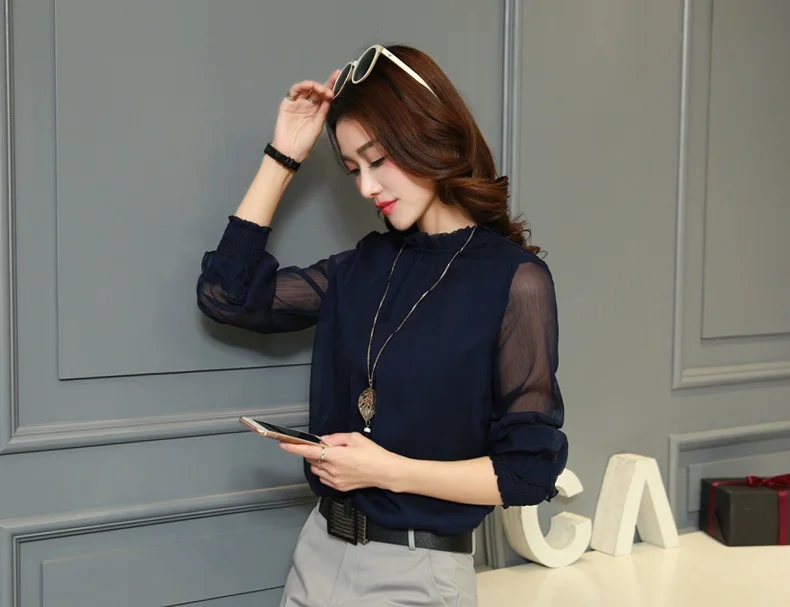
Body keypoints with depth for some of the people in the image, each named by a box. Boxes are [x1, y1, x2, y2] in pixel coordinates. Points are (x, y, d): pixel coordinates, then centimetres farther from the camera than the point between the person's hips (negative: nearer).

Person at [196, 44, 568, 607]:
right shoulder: (366, 264, 5)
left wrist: (389, 470, -20)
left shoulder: (513, 279, -13)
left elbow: (531, 469, -12)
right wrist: (284, 156, 3)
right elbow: (228, 293, 4)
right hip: (320, 553, 6)